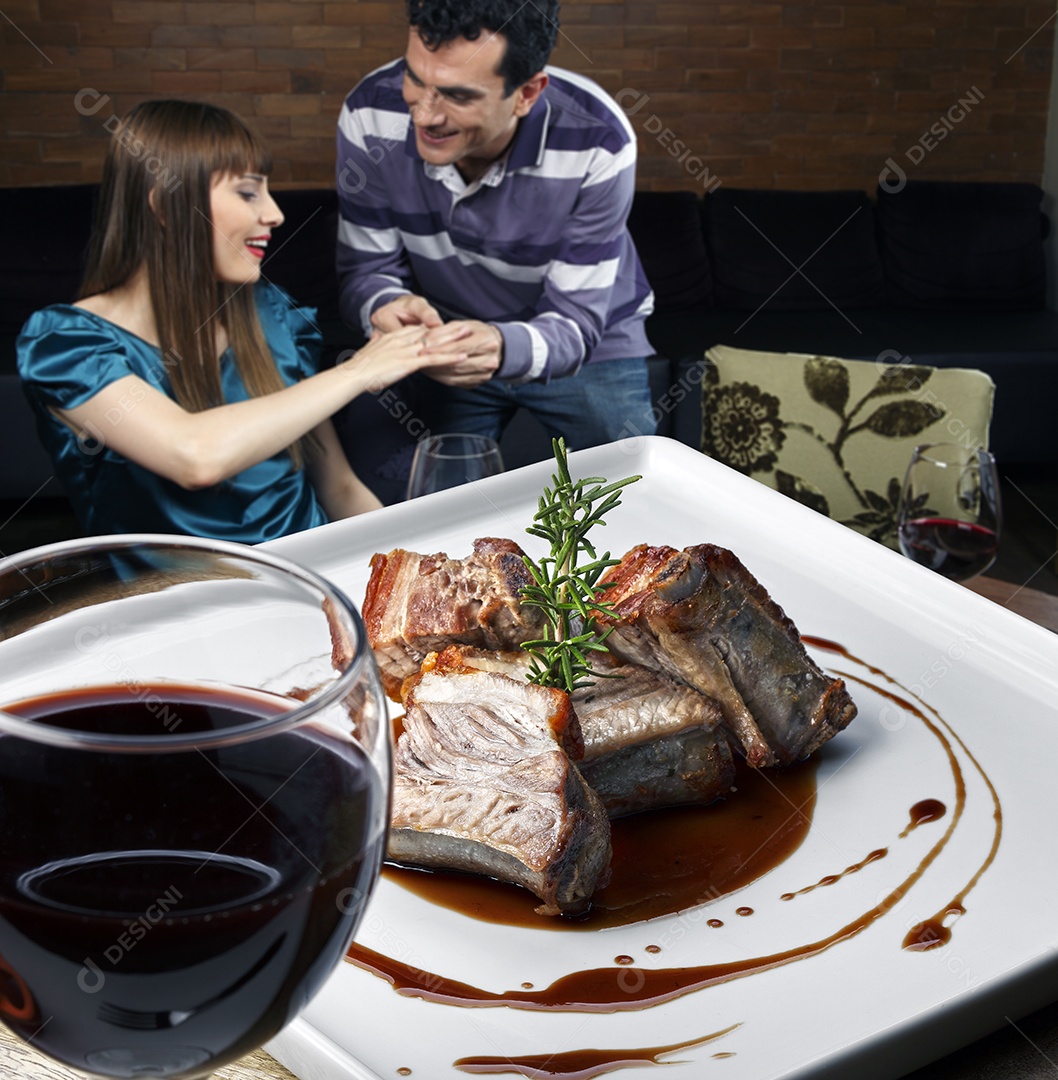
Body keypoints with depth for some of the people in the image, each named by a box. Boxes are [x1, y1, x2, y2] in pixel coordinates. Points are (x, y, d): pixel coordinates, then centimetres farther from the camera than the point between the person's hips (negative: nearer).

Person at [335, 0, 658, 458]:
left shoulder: (597, 143, -31)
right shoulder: (371, 116, -24)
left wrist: (506, 349, -50)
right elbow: (366, 270, -14)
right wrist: (388, 306, -40)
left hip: (591, 342, -1)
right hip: (450, 338, 2)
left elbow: (574, 324, -27)